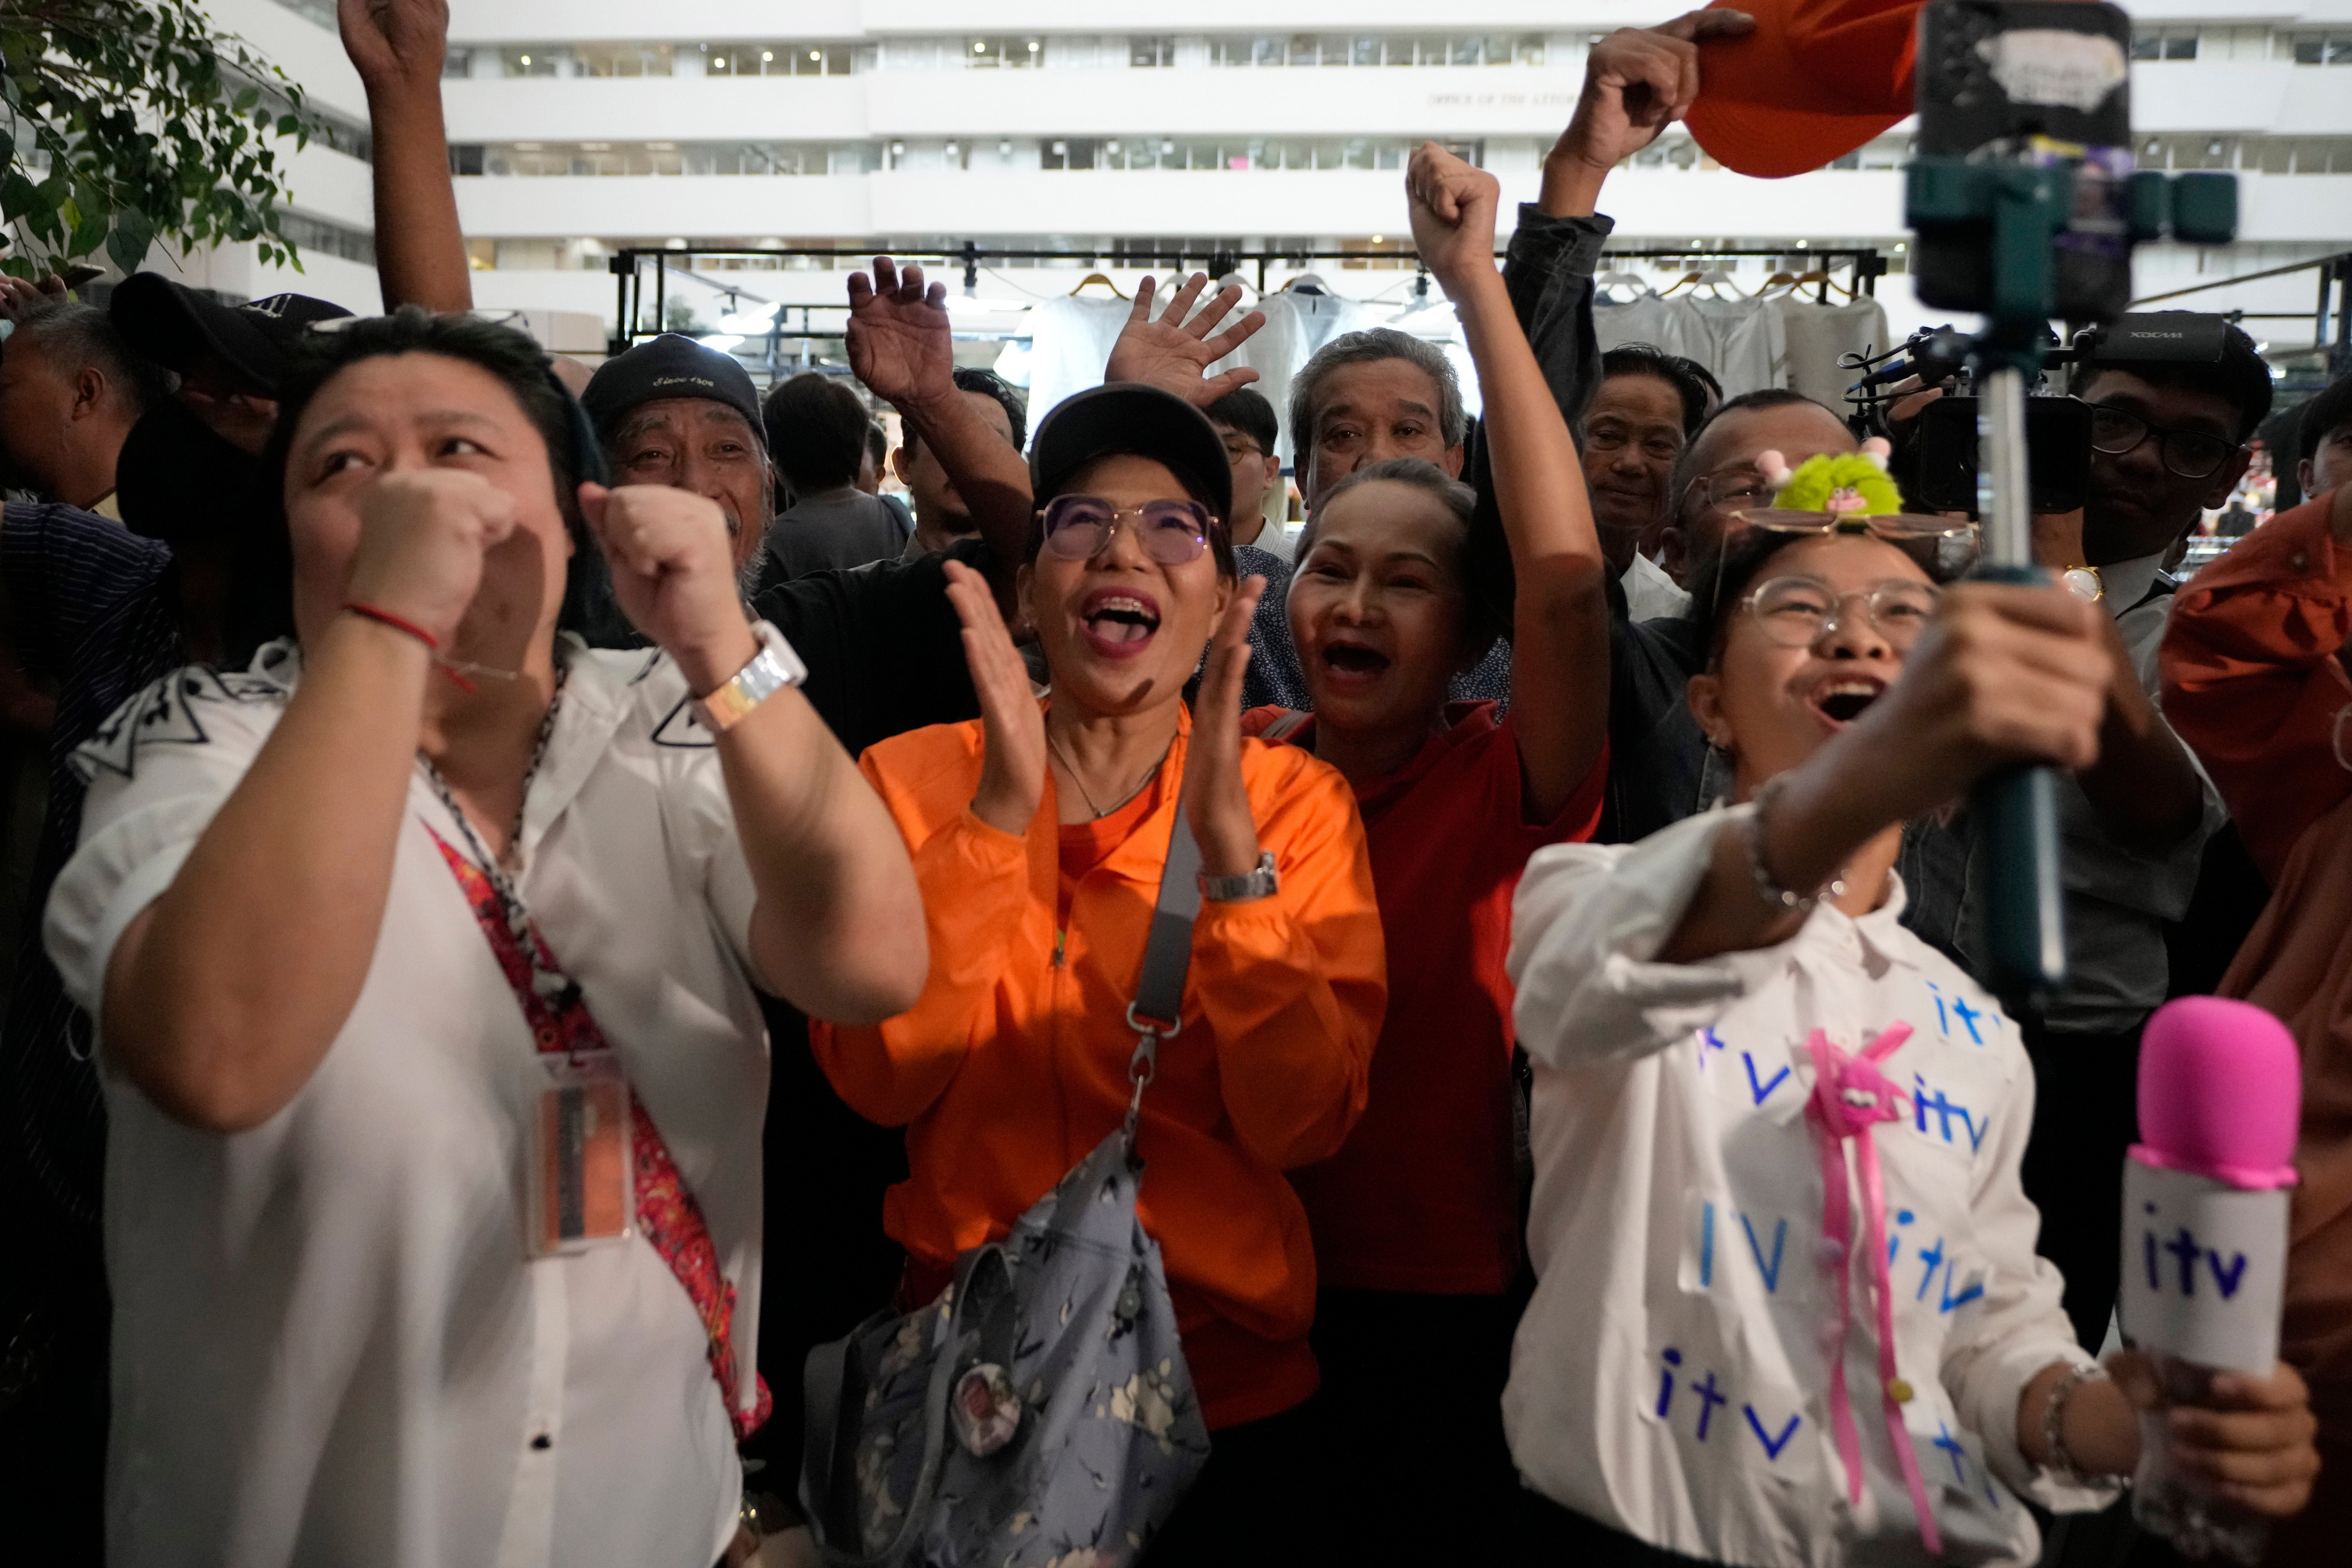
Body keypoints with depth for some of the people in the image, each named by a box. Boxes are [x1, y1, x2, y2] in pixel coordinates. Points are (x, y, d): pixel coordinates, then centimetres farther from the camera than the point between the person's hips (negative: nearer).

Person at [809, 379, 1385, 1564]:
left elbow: (1304, 1120, -16)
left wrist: (1229, 843, -26)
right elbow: (880, 1078, -16)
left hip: (1223, 1381, 0)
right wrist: (1002, 809, -24)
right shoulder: (914, 777, -4)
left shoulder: (1294, 799, -6)